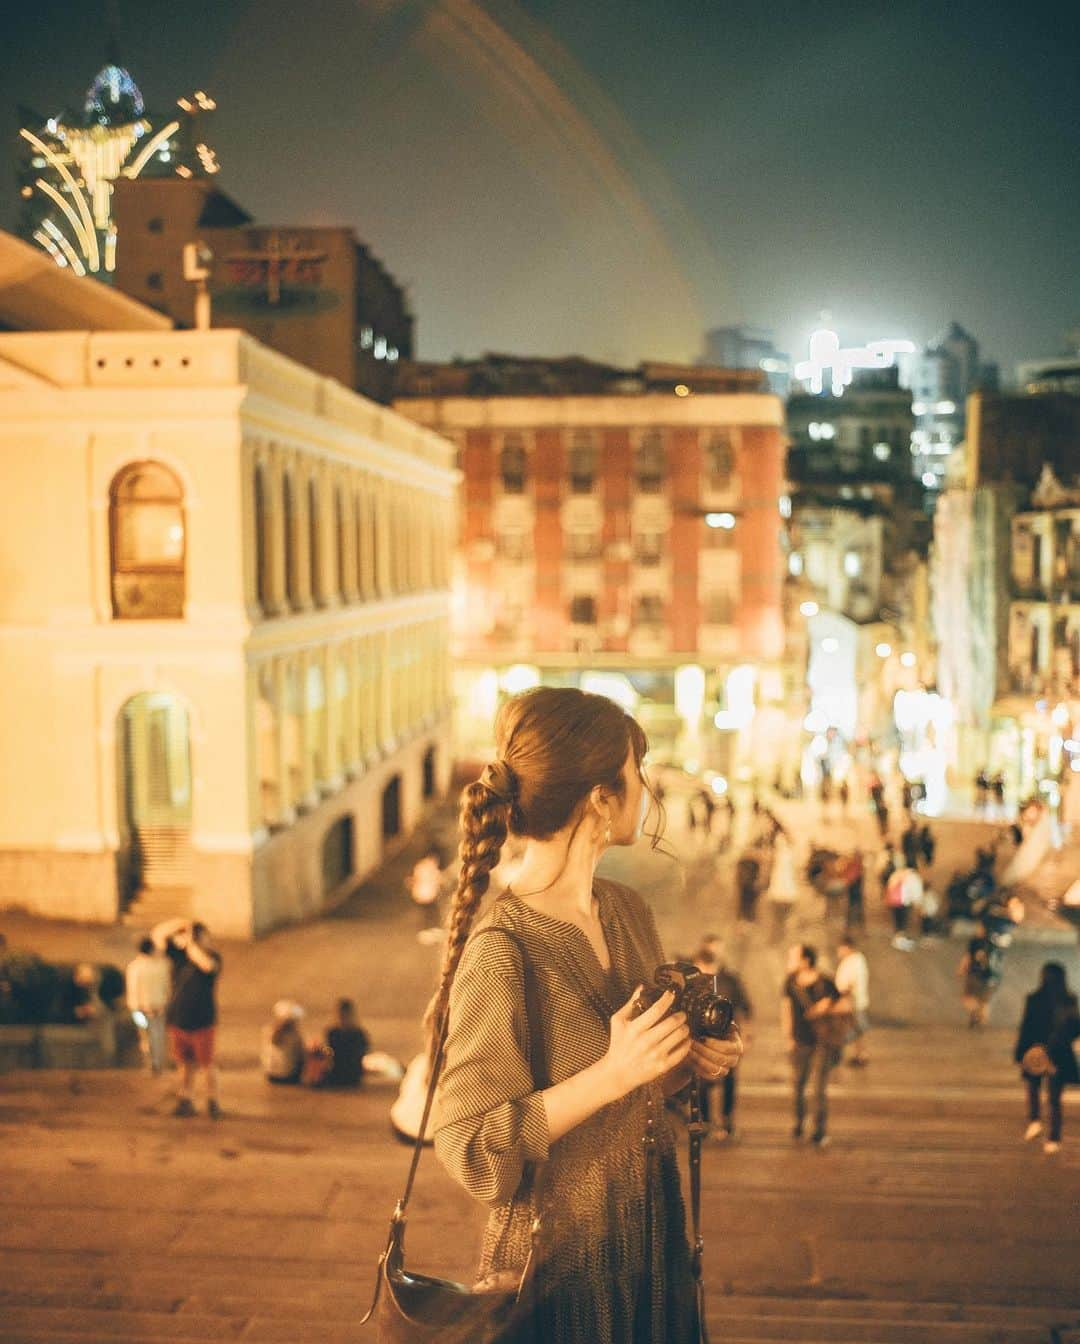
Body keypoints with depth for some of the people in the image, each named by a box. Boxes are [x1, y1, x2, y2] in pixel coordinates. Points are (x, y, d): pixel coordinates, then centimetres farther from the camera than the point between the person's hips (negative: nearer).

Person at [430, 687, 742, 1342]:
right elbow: (471, 1152, -22)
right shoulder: (502, 951, -23)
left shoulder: (628, 910, 1)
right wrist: (611, 1075, -28)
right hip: (561, 1270, -7)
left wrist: (694, 1060, -6)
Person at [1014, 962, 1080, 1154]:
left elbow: (1025, 1028, -11)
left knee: (1032, 1089, 25)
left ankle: (1034, 1120, 10)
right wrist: (1062, 1043, 10)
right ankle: (1054, 1139, 18)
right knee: (1054, 1098, 14)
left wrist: (1019, 1055, -3)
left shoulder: (1033, 1000, -15)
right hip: (1059, 1056, 2)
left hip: (1034, 1052, -1)